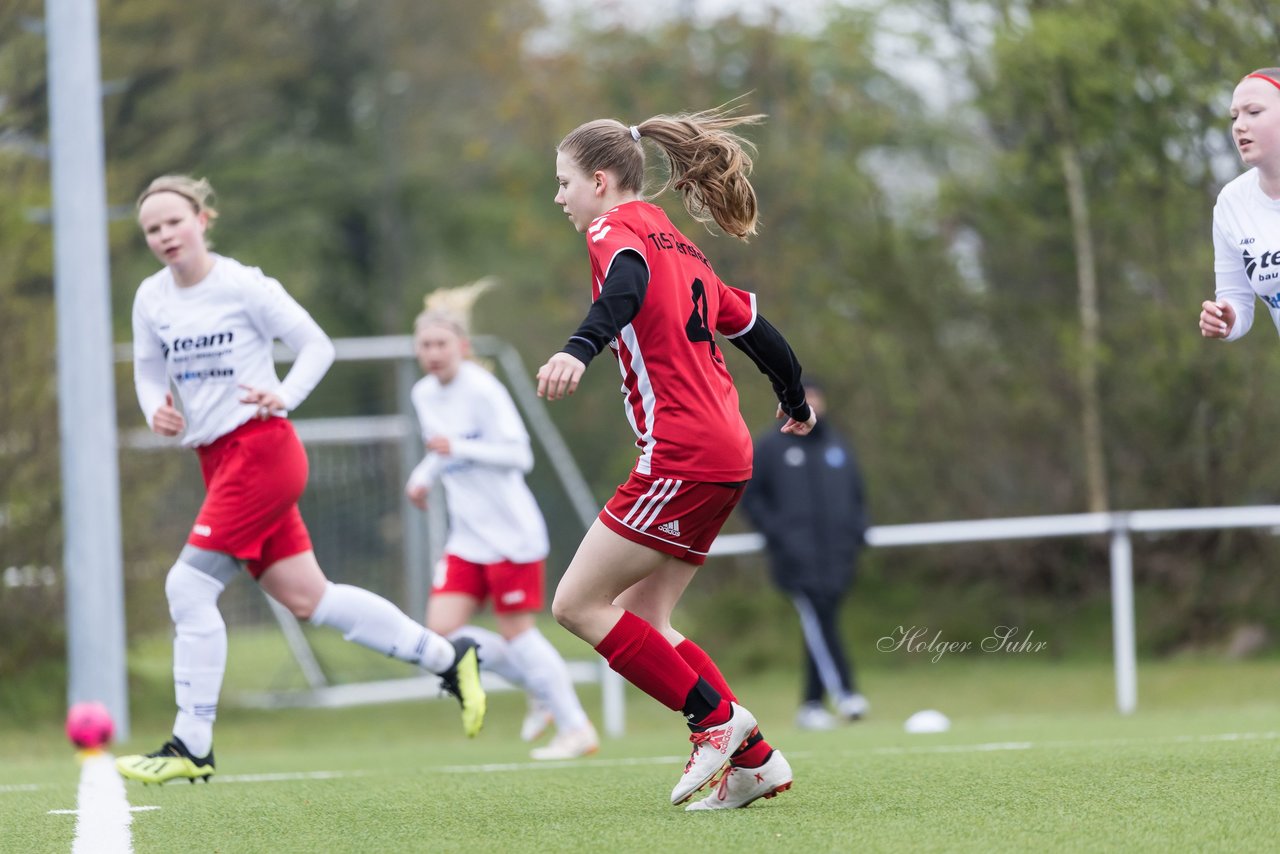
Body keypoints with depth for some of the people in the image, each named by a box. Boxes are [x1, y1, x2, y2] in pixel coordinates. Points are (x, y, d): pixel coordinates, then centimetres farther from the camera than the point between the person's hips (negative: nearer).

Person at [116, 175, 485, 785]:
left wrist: (284, 396, -20)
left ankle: (192, 746, -7)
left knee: (189, 584, -13)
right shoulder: (151, 299, 7)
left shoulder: (242, 285, -10)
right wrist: (156, 411, -2)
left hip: (259, 450, -7)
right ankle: (446, 657, 20)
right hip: (217, 459, 7)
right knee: (306, 598, 7)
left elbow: (316, 345, -4)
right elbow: (149, 370, 19)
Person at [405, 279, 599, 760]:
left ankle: (577, 729, 8)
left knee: (516, 631, -5)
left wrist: (458, 448, -29)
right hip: (466, 536, 7)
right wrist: (424, 477, 6)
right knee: (442, 630, -4)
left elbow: (518, 455, -20)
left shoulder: (483, 390, -14)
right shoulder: (424, 395, 8)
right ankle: (538, 689, 14)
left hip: (510, 533, -7)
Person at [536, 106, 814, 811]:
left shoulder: (619, 228, -3)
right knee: (641, 619, 10)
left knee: (579, 605, -5)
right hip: (726, 454, 9)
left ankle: (718, 719, -5)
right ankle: (753, 760, 5)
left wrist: (579, 349, -46)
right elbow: (752, 324, 29)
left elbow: (626, 286, -27)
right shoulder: (679, 248, 22)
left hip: (682, 455, -9)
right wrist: (795, 403, 46)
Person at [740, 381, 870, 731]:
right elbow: (750, 495, 6)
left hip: (836, 554, 5)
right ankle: (843, 692, -32)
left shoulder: (838, 447, 20)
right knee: (816, 617, -22)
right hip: (797, 554, -5)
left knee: (822, 624, 0)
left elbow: (857, 495, 26)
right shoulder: (771, 448, 7)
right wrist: (775, 532, -6)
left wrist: (855, 532, 10)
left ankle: (811, 705, 6)